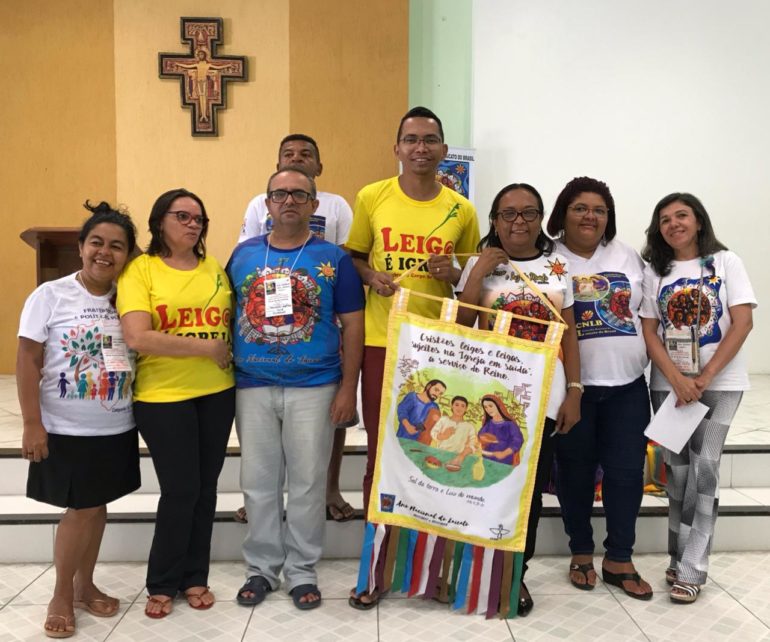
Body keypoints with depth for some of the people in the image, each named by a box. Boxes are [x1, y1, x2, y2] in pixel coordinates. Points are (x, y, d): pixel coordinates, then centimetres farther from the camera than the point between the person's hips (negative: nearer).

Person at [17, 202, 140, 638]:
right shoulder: (51, 296, -7)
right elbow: (28, 362, -8)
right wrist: (32, 424, -12)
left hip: (118, 428, 4)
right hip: (66, 430, -4)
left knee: (97, 507, 14)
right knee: (81, 510, 2)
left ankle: (85, 586, 32)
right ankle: (62, 596, 22)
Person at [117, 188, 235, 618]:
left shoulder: (215, 269, 9)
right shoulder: (141, 269, -5)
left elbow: (232, 323, 18)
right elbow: (137, 338, -17)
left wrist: (233, 356, -1)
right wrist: (206, 347, -14)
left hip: (217, 392, 4)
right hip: (163, 396, -4)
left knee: (205, 488, 11)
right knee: (180, 490, 0)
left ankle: (195, 576, 28)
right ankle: (162, 584, 21)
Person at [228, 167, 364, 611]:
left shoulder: (332, 258, 0)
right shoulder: (243, 254, 7)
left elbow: (353, 324, -1)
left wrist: (348, 387, -7)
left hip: (314, 388, -2)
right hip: (252, 387, 3)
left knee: (307, 483, 6)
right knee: (258, 482, 10)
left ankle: (303, 571, 22)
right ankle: (262, 567, 26)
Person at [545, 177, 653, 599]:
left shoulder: (628, 258, 10)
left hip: (628, 384, 3)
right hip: (572, 385, -3)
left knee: (626, 471, 6)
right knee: (576, 471, 8)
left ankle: (619, 560, 21)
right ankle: (581, 554, 26)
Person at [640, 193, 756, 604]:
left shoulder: (725, 262, 0)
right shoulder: (654, 272, 6)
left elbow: (742, 324, -7)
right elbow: (649, 332, 0)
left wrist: (704, 378, -15)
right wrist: (677, 379, -14)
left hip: (719, 381, -2)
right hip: (668, 383, 2)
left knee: (703, 466, -6)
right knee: (677, 468, 6)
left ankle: (690, 569, 1)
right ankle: (680, 558, 19)